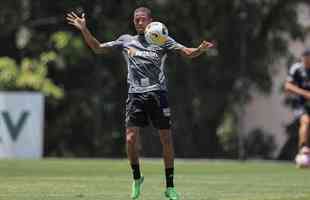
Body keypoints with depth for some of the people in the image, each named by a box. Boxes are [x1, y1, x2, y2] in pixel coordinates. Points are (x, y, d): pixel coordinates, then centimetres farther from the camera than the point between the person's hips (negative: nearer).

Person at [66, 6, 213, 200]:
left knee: (166, 139, -3)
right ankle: (137, 178, 15)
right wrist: (84, 30, 9)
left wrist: (200, 49, -20)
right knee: (131, 139, -10)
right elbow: (98, 48, 20)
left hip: (157, 94, -1)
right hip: (135, 95, 1)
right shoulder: (126, 40, 14)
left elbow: (188, 52, 1)